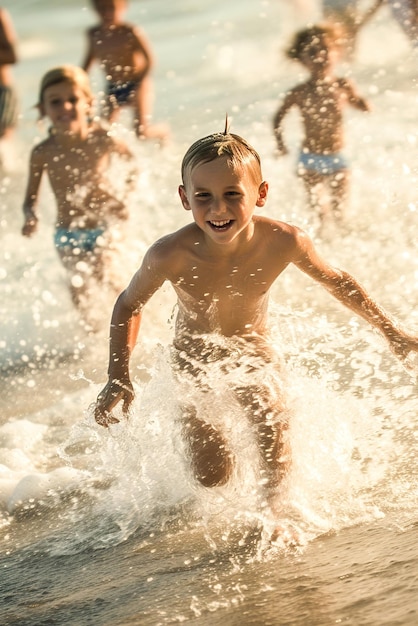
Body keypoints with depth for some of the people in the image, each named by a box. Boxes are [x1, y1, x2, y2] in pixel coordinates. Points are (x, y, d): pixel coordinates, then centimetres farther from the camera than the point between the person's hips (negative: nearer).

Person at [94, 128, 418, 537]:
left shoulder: (282, 242, -28)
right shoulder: (171, 255, -32)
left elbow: (335, 281, -6)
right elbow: (129, 305, -11)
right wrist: (118, 377, -18)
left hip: (254, 352, 1)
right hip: (194, 360, -1)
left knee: (273, 421, -24)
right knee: (212, 476, -2)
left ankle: (275, 511, 5)